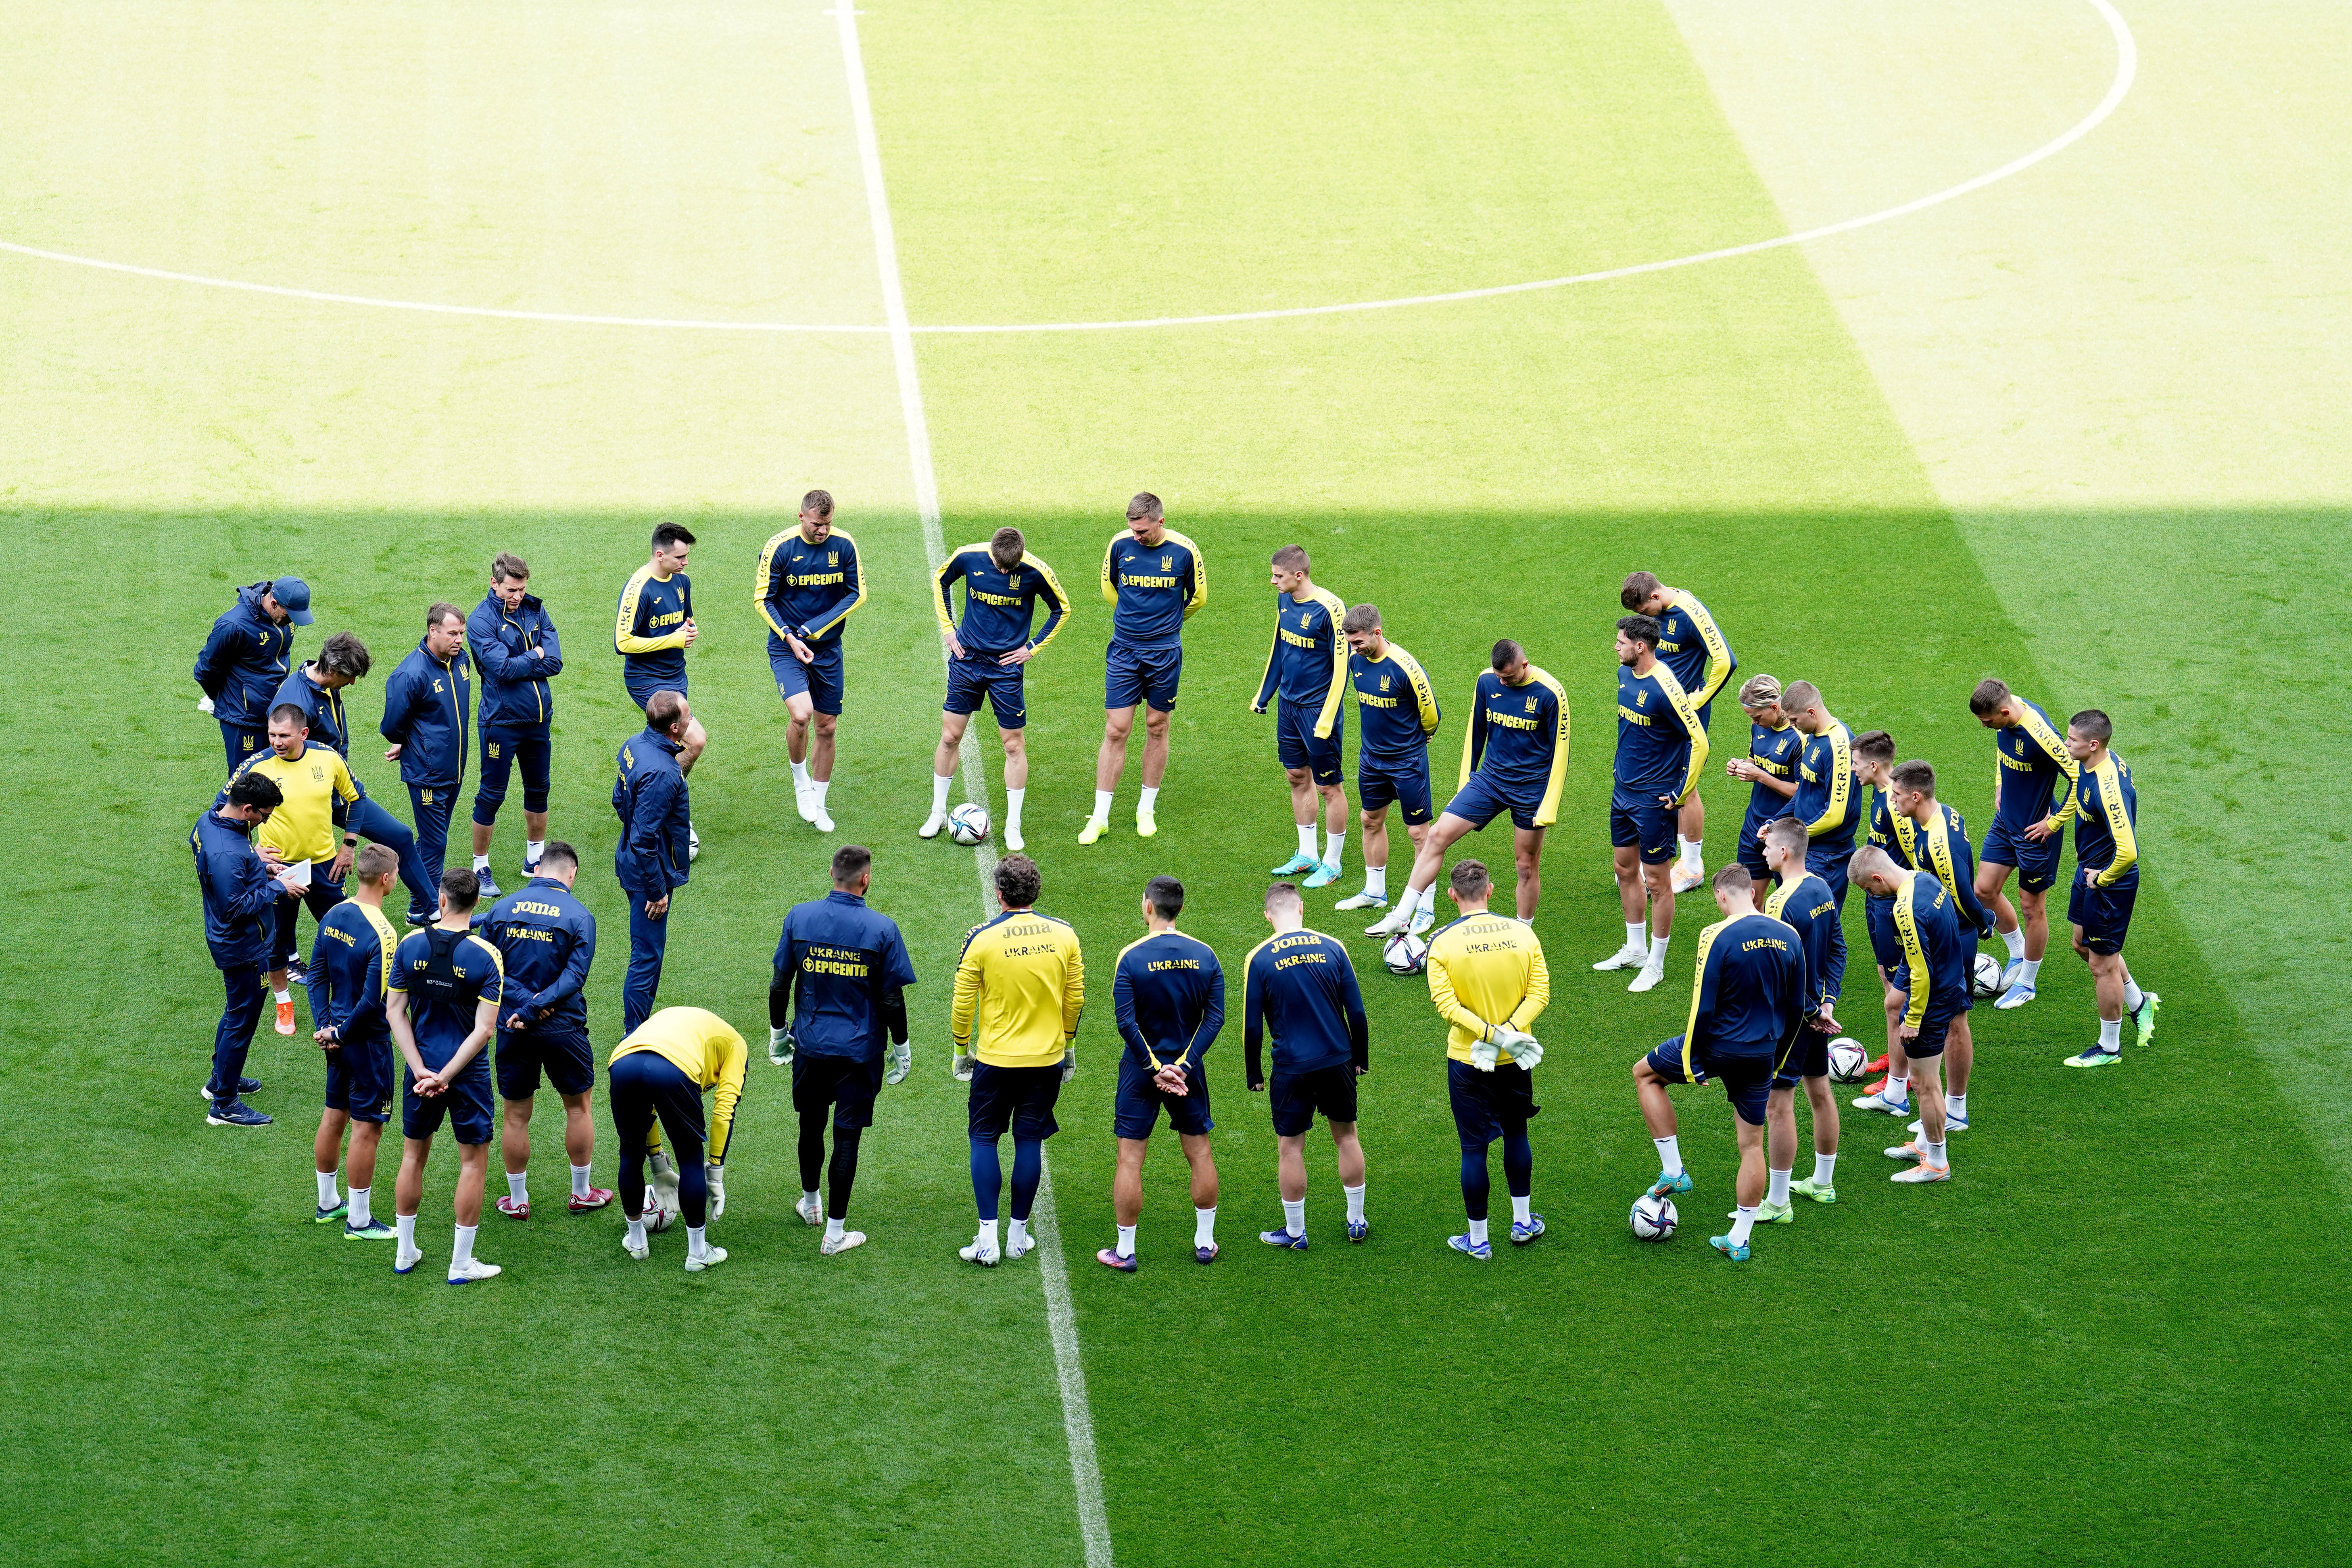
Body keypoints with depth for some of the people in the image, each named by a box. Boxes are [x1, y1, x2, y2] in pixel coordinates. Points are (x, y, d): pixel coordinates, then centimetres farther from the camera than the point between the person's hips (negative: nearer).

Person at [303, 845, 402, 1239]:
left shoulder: (333, 917, 0)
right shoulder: (382, 934, -24)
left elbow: (317, 975, 5)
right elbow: (374, 1001, -23)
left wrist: (325, 1025, 3)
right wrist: (340, 1034, -10)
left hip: (337, 1038, 8)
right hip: (368, 1041, -8)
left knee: (334, 1117, 20)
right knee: (367, 1128, 2)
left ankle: (327, 1203, 35)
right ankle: (359, 1221, 9)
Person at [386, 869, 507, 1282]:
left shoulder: (410, 945, -5)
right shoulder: (486, 956, -14)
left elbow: (395, 1012, -5)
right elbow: (483, 1030, -17)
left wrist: (422, 1070, -8)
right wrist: (445, 1077, -15)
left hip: (421, 1069, 3)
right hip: (468, 1073, -3)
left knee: (413, 1155, 19)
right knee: (473, 1162, 9)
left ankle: (405, 1253, 27)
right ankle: (461, 1264, 11)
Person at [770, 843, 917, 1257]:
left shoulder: (799, 917, -6)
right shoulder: (882, 929, -12)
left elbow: (779, 985, 0)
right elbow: (893, 1000, -8)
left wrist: (778, 1031, 15)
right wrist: (901, 1048, 6)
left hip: (810, 1047, 3)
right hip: (860, 1052, -3)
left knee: (811, 1126, 22)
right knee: (847, 1136, 3)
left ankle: (810, 1203, 41)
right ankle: (835, 1231, 5)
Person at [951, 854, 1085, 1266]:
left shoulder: (982, 939, -13)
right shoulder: (1063, 935, -4)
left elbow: (962, 1003, -6)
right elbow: (1075, 997, 4)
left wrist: (962, 1051, 8)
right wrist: (1068, 1044, 18)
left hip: (996, 1059, -2)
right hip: (1047, 1058, 2)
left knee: (984, 1139, 9)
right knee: (1029, 1141, 11)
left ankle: (987, 1240, 2)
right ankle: (1019, 1235, 17)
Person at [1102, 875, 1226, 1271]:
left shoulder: (1132, 957, -12)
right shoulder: (1205, 956, -2)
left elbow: (1126, 1021, -18)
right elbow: (1215, 1018, -7)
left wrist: (1155, 1068, -13)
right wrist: (1183, 1066, -10)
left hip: (1142, 1071, -3)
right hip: (1188, 1068, 3)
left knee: (1131, 1159, 4)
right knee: (1200, 1152, 16)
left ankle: (1124, 1252, 8)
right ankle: (1205, 1242, 23)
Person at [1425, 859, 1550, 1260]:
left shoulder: (1442, 942, -13)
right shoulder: (1522, 933, -4)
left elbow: (1446, 1004, -20)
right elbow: (1540, 993, -7)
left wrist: (1490, 1032, -20)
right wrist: (1509, 1030, -13)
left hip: (1467, 1061, -3)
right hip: (1516, 1061, 3)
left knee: (1474, 1148, 6)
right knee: (1516, 1134, 23)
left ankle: (1477, 1239, 15)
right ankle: (1523, 1222, 34)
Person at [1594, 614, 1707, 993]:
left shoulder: (1664, 689, -24)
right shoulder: (1625, 674, 3)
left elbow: (1699, 742, -21)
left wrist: (1683, 794, -16)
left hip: (1654, 799, -9)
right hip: (1624, 790, 9)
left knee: (1656, 880, 1)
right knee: (1625, 869, 18)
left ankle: (1656, 965, 12)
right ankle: (1635, 950, 34)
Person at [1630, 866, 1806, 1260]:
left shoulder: (1718, 937, -18)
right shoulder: (1788, 938, 1)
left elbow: (1703, 1008, -17)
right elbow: (1797, 1011, 9)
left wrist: (1691, 1061, -7)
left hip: (1717, 1046, -5)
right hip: (1761, 1056, 5)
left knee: (1645, 1074, 21)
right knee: (1752, 1143, 15)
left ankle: (1673, 1171, 18)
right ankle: (1739, 1240, 19)